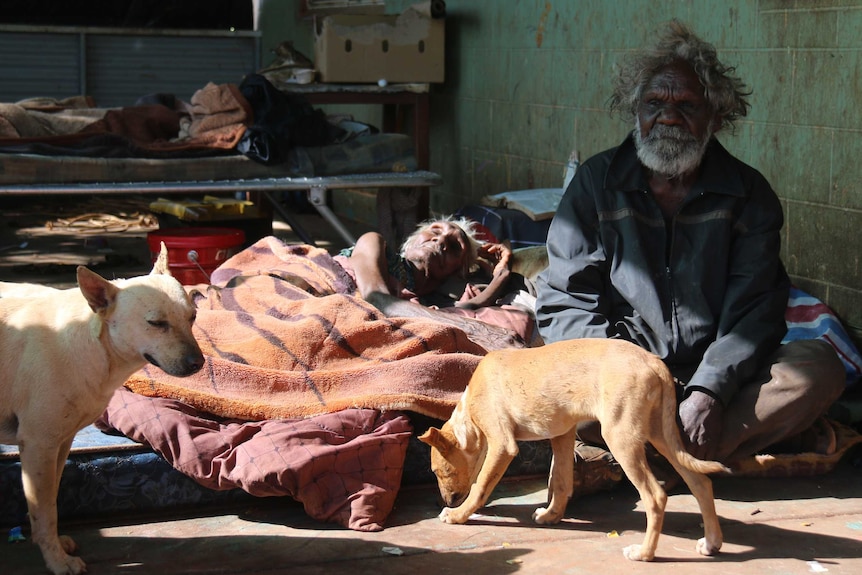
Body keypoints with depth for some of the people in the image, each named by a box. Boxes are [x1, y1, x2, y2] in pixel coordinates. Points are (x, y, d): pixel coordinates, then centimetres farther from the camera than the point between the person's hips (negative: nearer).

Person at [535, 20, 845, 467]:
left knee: (819, 367, -25)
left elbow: (754, 312, -4)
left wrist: (709, 392, -22)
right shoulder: (595, 183, 2)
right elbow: (564, 305, -2)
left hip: (717, 378, 1)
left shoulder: (748, 193, 4)